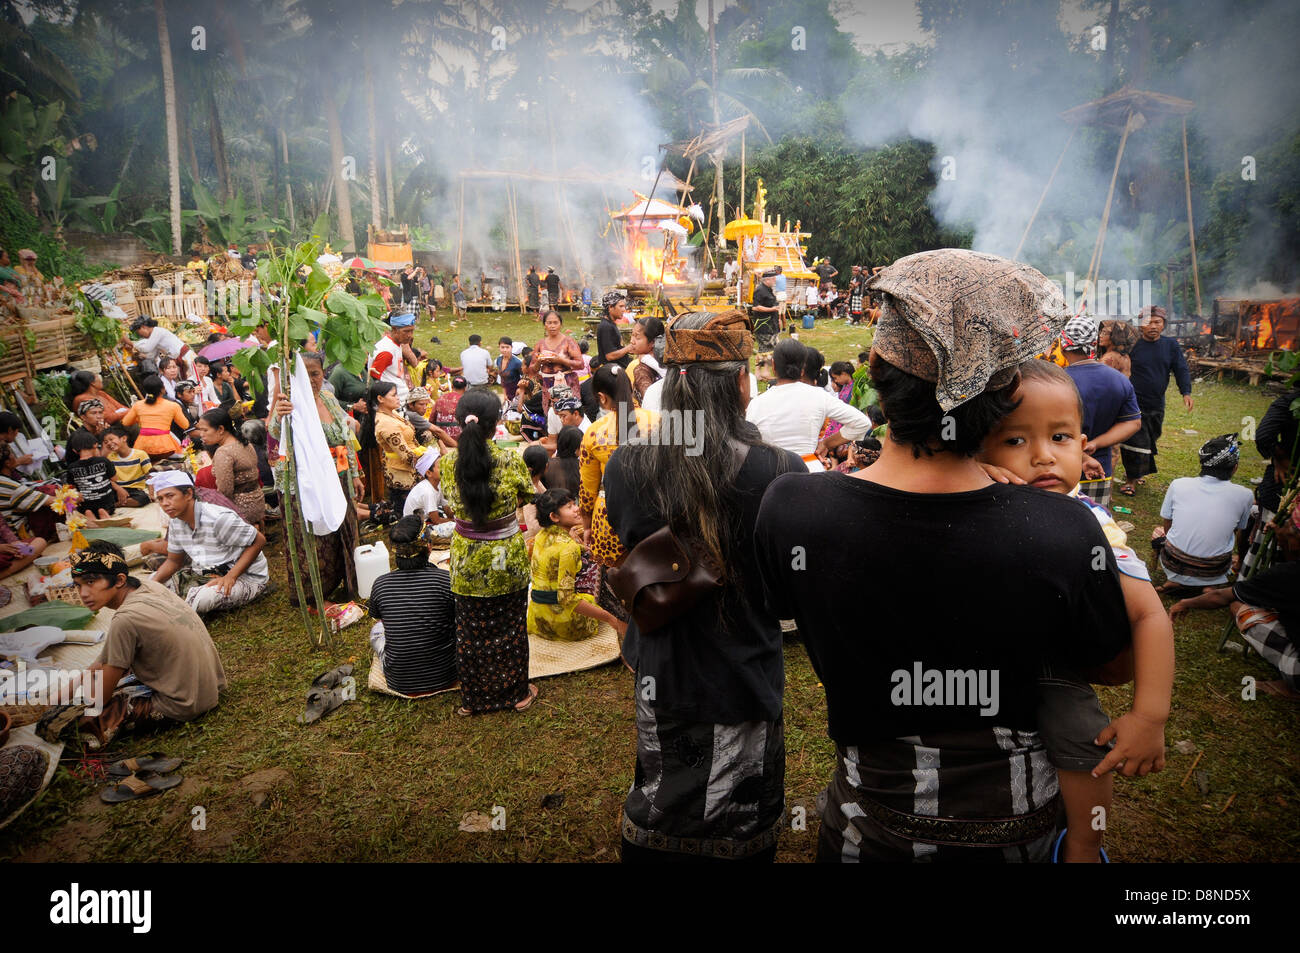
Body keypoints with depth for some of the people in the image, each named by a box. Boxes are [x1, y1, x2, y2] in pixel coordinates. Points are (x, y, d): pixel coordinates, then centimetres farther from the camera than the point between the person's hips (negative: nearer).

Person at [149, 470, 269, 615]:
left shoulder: (218, 518, -25)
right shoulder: (176, 523, 0)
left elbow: (259, 541, -22)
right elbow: (174, 561, 12)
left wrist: (230, 577, -29)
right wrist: (154, 582, -10)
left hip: (246, 577, -8)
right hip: (209, 575, 8)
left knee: (201, 598, -34)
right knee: (153, 580, 2)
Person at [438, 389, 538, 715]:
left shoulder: (448, 463, -12)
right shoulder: (511, 461, -18)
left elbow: (450, 506, 3)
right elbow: (528, 496, 0)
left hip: (467, 561, 2)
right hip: (507, 559, -1)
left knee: (471, 631, 17)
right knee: (510, 628, 17)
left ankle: (473, 698, 32)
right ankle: (516, 692, 32)